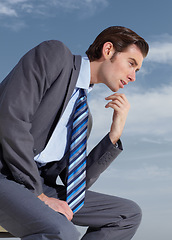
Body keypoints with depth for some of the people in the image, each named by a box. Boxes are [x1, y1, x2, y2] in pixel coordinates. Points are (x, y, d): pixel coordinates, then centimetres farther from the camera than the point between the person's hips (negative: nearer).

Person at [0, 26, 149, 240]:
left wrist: (115, 134, 1)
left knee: (129, 214, 3)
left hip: (37, 185, 8)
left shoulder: (84, 117, 17)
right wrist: (39, 194, -14)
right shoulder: (53, 54, -3)